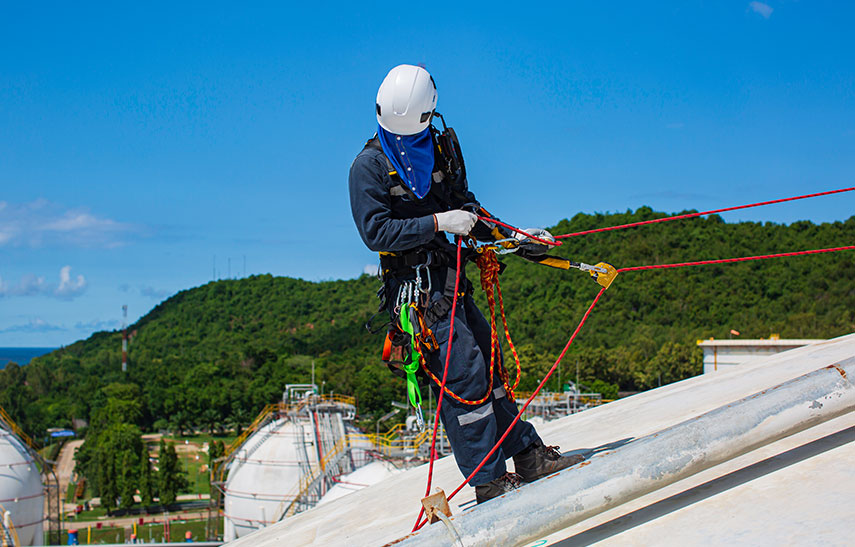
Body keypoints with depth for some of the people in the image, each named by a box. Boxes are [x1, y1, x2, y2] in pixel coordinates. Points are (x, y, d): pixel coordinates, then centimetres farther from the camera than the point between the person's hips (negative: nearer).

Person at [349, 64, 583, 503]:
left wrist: (513, 238, 11)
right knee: (464, 375, -9)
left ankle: (528, 455, 20)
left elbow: (465, 207, 19)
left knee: (488, 363, 10)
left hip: (448, 276, 7)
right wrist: (438, 223, -20)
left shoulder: (442, 148, 9)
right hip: (414, 282, -6)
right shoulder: (369, 165, -9)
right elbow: (376, 232, -15)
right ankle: (489, 481, -1)